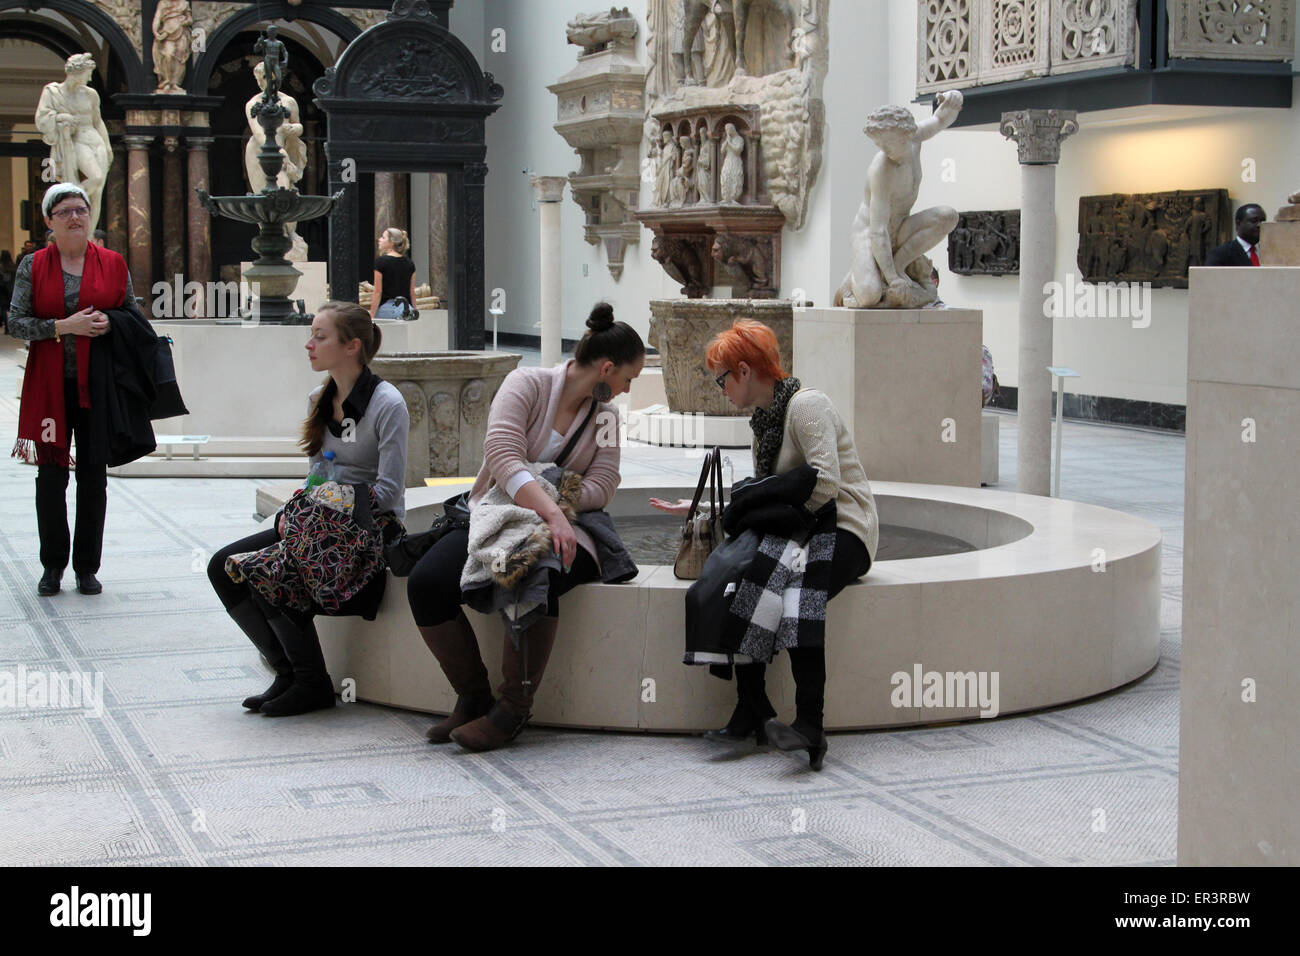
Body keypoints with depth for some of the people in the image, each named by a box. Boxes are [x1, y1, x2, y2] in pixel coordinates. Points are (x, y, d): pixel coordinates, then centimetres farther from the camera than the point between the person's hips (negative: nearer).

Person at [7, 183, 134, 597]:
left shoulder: (113, 264, 7)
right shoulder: (33, 265, 4)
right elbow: (15, 322, 0)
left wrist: (110, 323, -8)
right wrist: (63, 326, -13)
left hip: (97, 381, 1)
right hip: (49, 384, -1)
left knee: (94, 473, 2)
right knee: (51, 474, 1)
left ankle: (87, 566, 13)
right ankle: (52, 566, 13)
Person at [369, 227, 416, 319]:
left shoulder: (381, 261, -8)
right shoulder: (409, 263, 8)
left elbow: (378, 292, -9)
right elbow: (412, 292, 9)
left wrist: (371, 317, -7)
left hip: (386, 308, -5)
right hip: (405, 308, 5)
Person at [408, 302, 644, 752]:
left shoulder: (605, 417, 13)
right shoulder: (528, 384, -3)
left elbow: (601, 486, -1)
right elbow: (502, 456, -19)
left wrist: (558, 504, -21)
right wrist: (550, 512, -32)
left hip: (558, 529, 1)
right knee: (426, 583, -28)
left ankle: (514, 708, -19)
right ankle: (473, 696, -6)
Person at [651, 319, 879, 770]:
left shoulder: (806, 404, -8)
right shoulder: (763, 418, 20)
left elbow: (824, 485, -20)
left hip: (844, 531, -8)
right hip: (801, 532, 8)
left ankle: (809, 725, -36)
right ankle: (751, 711, -22)